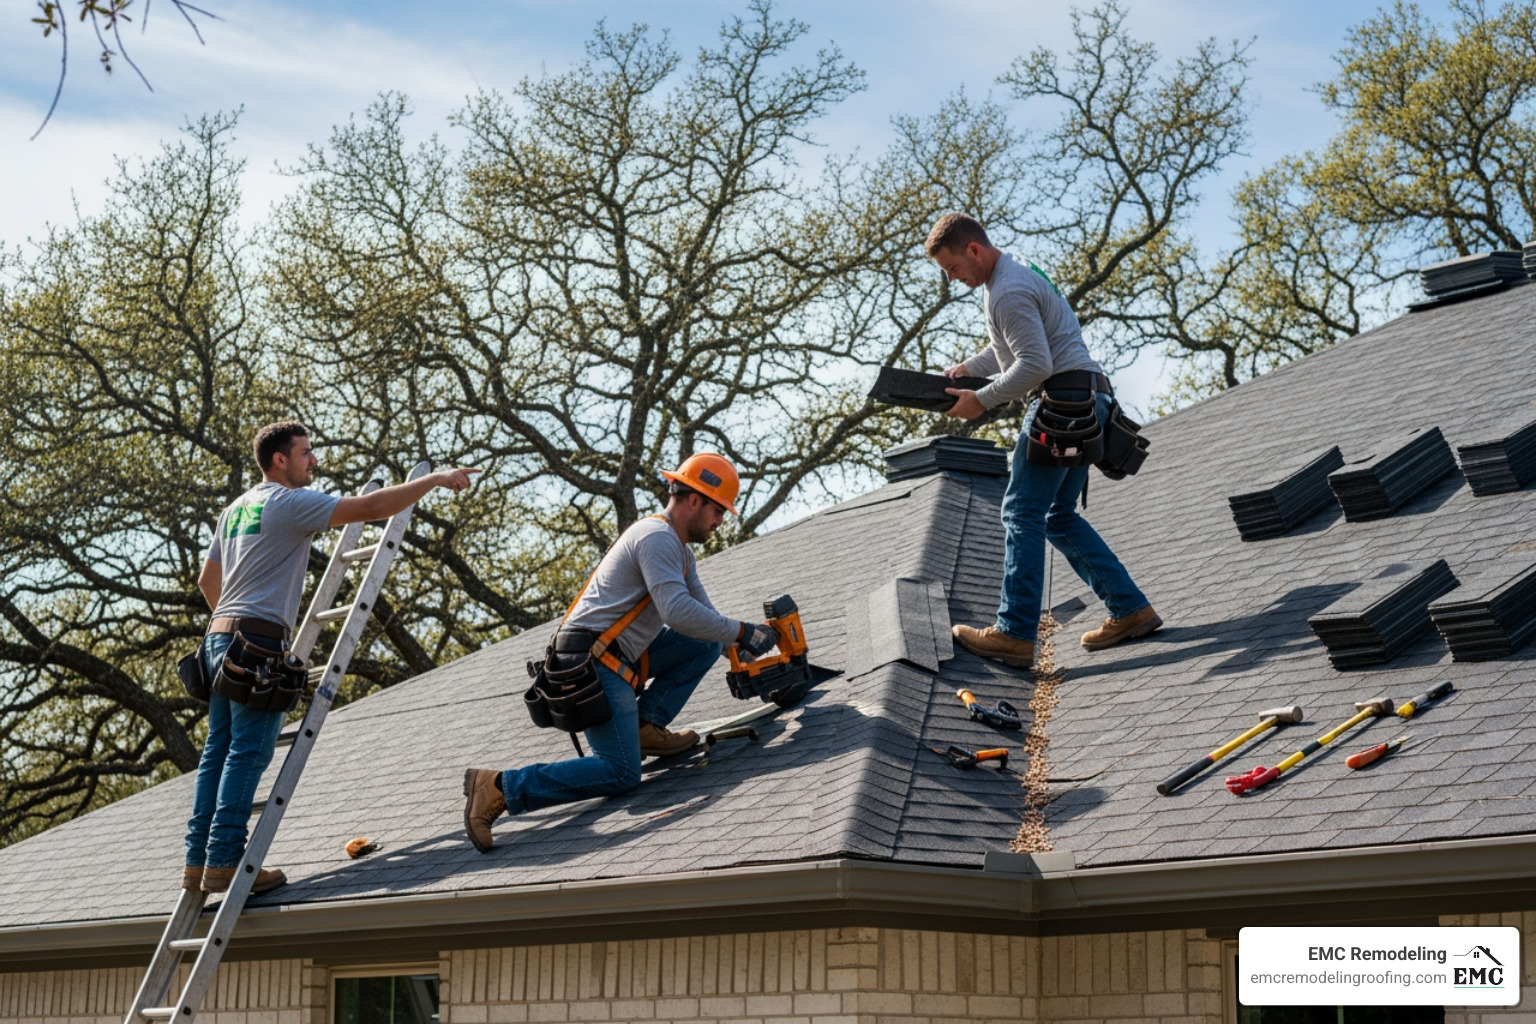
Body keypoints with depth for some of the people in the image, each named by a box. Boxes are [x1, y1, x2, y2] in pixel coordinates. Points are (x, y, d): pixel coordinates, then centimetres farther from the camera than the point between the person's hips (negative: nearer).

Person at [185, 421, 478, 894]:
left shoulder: (235, 510, 22)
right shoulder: (290, 503, -5)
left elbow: (207, 581, 28)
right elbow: (370, 507, -13)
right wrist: (434, 480, -7)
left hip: (221, 637, 9)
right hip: (259, 641, -9)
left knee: (219, 750, 8)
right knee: (248, 752, -10)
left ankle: (198, 862, 6)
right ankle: (224, 860, -14)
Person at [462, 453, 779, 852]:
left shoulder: (678, 549, 19)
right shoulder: (657, 537, -14)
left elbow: (702, 612, 22)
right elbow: (677, 612, -26)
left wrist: (741, 647, 9)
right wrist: (743, 633, -19)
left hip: (620, 655, 10)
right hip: (592, 659, -10)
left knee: (706, 643, 10)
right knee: (621, 775, -16)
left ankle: (645, 729, 6)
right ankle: (499, 788, -16)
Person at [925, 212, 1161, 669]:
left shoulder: (1009, 292, -14)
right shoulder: (1017, 270, 19)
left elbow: (1034, 364, -19)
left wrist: (981, 400, -12)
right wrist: (964, 371, 16)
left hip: (1064, 399, -11)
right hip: (1088, 399, 11)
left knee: (1023, 512, -11)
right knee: (1060, 516, 13)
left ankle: (1015, 634, -15)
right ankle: (1131, 610, 10)